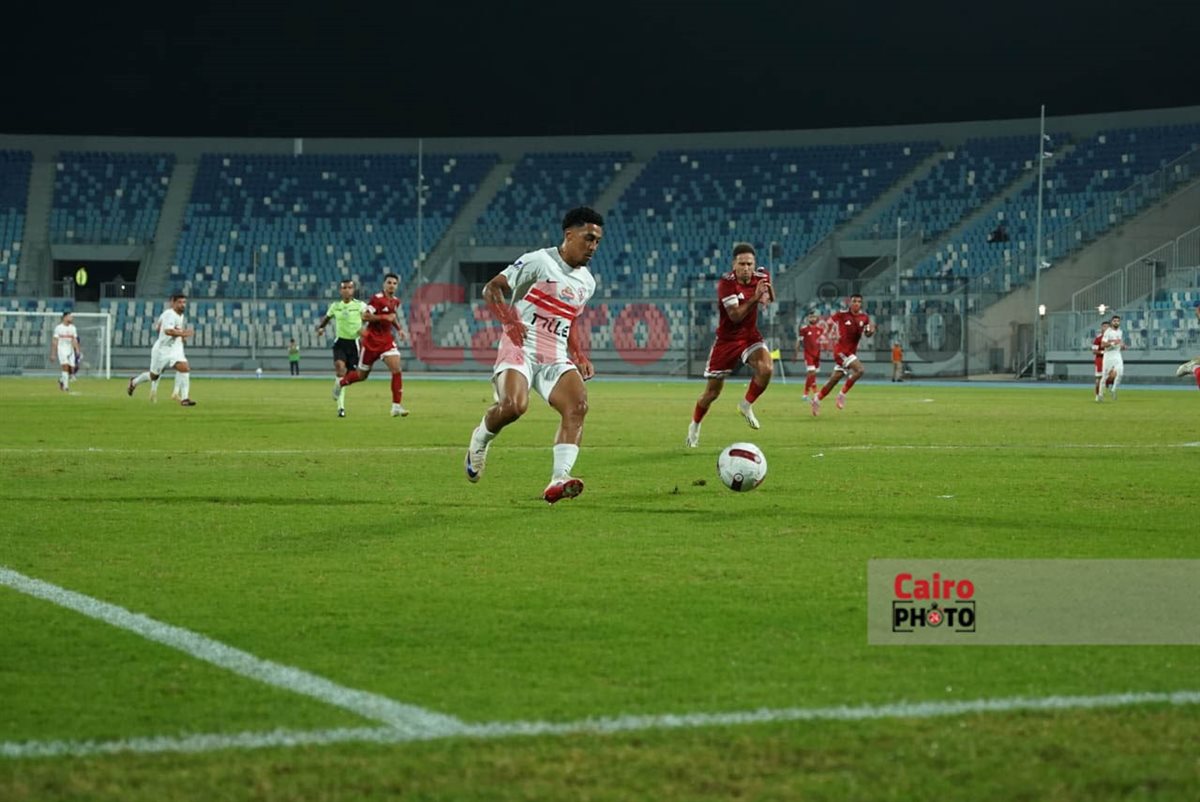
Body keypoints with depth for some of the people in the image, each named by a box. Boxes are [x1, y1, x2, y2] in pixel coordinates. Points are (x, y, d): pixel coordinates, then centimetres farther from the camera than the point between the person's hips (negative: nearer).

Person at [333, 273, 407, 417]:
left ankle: (396, 406, -11)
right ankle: (340, 383, 40)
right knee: (362, 375, 8)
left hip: (387, 339, 5)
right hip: (371, 340, -5)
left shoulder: (396, 301, 7)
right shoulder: (377, 298, -16)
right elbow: (365, 316, -22)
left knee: (397, 370, -14)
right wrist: (384, 317, -28)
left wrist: (399, 328, 10)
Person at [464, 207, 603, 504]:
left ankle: (558, 480, -28)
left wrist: (579, 356, 17)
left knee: (577, 404, -21)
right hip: (520, 348, -6)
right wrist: (509, 320, -18)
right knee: (514, 406, -29)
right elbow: (492, 288, -2)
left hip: (556, 358, 6)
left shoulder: (587, 282, 17)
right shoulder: (538, 262, -4)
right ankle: (480, 440, 6)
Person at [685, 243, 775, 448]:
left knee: (766, 368, -28)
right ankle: (694, 427, 30)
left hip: (750, 335, 3)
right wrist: (754, 298, -39)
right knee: (712, 391, 4)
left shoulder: (761, 276, -8)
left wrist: (767, 294, -10)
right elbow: (735, 316, -29)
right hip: (726, 339, -3)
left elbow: (770, 298, 15)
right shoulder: (726, 283, -22)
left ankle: (746, 405, -3)